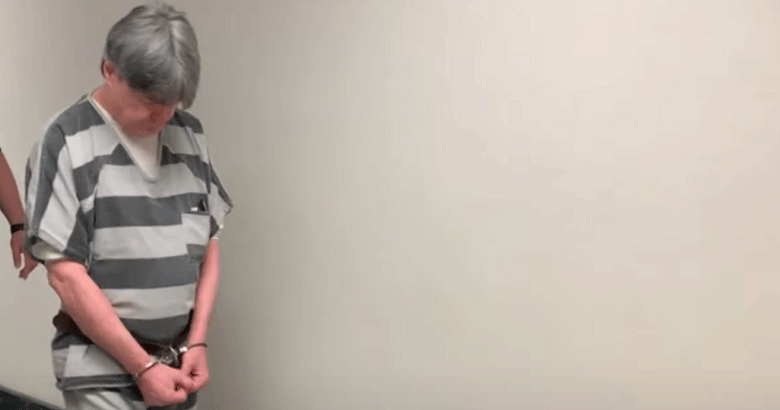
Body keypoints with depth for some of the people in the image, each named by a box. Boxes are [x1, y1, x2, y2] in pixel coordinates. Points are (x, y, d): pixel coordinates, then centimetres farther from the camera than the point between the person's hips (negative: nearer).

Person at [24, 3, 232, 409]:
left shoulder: (189, 135, 4)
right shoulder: (67, 144, -11)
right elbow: (65, 275, -14)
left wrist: (196, 342, 0)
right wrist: (142, 365, -14)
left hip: (175, 360, 5)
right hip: (102, 368, -5)